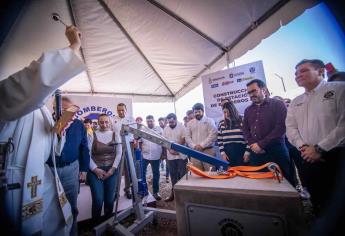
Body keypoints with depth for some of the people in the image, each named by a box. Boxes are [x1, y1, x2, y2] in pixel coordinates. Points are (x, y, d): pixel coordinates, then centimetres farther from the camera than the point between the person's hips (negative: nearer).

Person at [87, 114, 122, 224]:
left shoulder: (115, 135, 1)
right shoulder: (92, 135, -4)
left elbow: (119, 154, 0)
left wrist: (112, 169, -7)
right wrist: (96, 169, -10)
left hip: (112, 170, 2)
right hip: (95, 171, -1)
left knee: (110, 200, 9)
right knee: (98, 200, -2)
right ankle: (96, 224, 26)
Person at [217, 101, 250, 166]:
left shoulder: (242, 121, -1)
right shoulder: (221, 123, 6)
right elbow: (219, 140, 8)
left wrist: (247, 152, -5)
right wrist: (222, 152, 1)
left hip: (241, 152, -2)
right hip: (227, 153, 2)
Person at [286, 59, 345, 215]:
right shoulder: (295, 102, 14)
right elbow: (290, 128, 7)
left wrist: (319, 148, -14)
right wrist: (303, 147, -9)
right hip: (310, 160, 4)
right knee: (319, 204, 14)